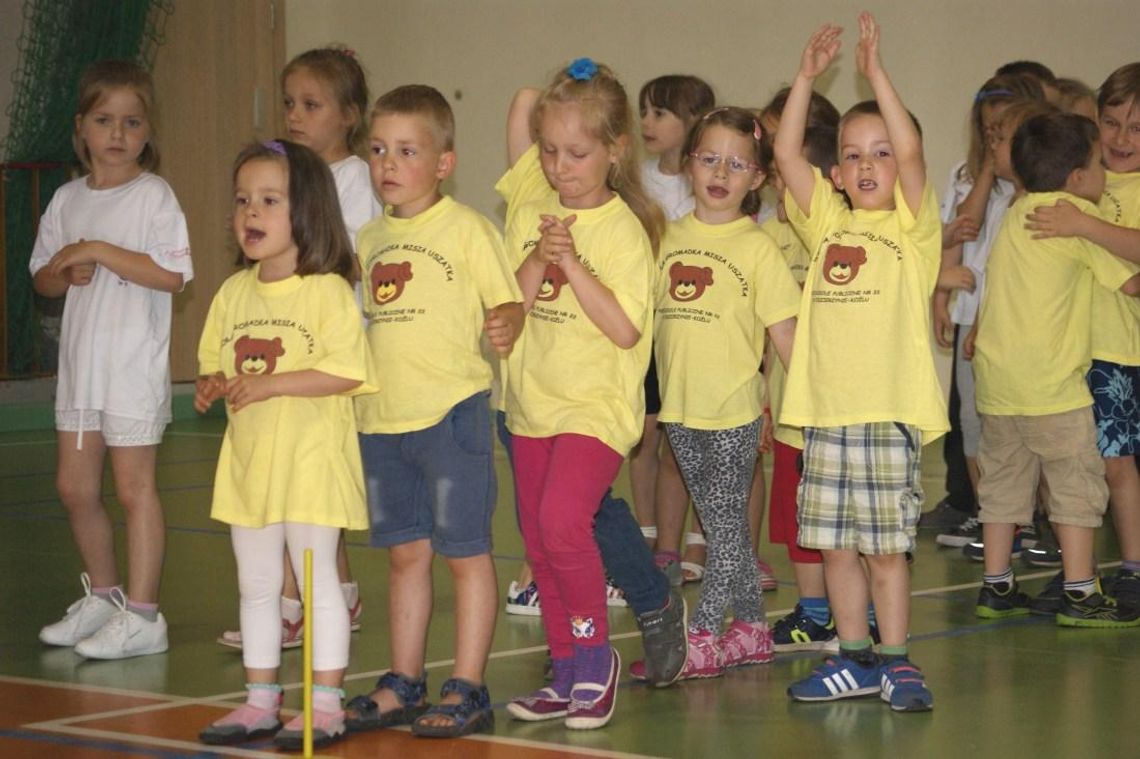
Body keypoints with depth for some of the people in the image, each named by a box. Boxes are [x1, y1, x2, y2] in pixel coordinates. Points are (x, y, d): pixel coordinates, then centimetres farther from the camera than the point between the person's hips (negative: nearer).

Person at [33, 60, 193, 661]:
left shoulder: (153, 196, -8)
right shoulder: (67, 200, 11)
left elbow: (172, 274, -18)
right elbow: (42, 278, 17)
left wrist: (99, 251, -19)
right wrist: (67, 271, -6)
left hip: (134, 363, -7)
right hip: (79, 361, 7)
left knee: (133, 486, -4)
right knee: (74, 486, 11)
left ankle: (141, 615, 1)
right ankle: (102, 595, 29)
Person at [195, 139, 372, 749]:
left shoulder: (327, 290, -11)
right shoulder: (233, 293, 10)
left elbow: (348, 372, -18)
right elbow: (213, 364, 18)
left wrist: (270, 384, -22)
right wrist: (211, 386, -5)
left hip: (310, 457, -7)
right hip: (248, 458, 7)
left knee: (316, 578, -2)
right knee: (256, 584, 13)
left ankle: (325, 705, 5)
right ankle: (260, 701, 22)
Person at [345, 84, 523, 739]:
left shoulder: (465, 228, -6)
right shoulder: (370, 238, 12)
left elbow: (508, 303, -9)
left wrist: (505, 325, -29)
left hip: (451, 410, -6)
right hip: (382, 415, 6)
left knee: (466, 551, 1)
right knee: (405, 551, 14)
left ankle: (468, 690, 6)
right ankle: (404, 683, 22)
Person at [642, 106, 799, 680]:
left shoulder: (756, 248, -7)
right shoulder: (671, 238, 6)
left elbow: (784, 331, -6)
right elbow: (649, 315, 15)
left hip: (734, 408, -5)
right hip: (680, 406, 5)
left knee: (727, 524, -1)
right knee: (724, 524, 13)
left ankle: (702, 638, 4)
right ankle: (750, 629, 23)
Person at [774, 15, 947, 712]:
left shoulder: (914, 225, 0)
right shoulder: (830, 223, 13)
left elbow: (910, 148, -15)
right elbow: (787, 154, 4)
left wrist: (874, 71, -17)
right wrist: (809, 76, -2)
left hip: (889, 409, -5)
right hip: (827, 410, 5)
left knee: (886, 545, -1)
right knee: (834, 544, 9)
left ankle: (896, 662, 9)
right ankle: (856, 659, 20)